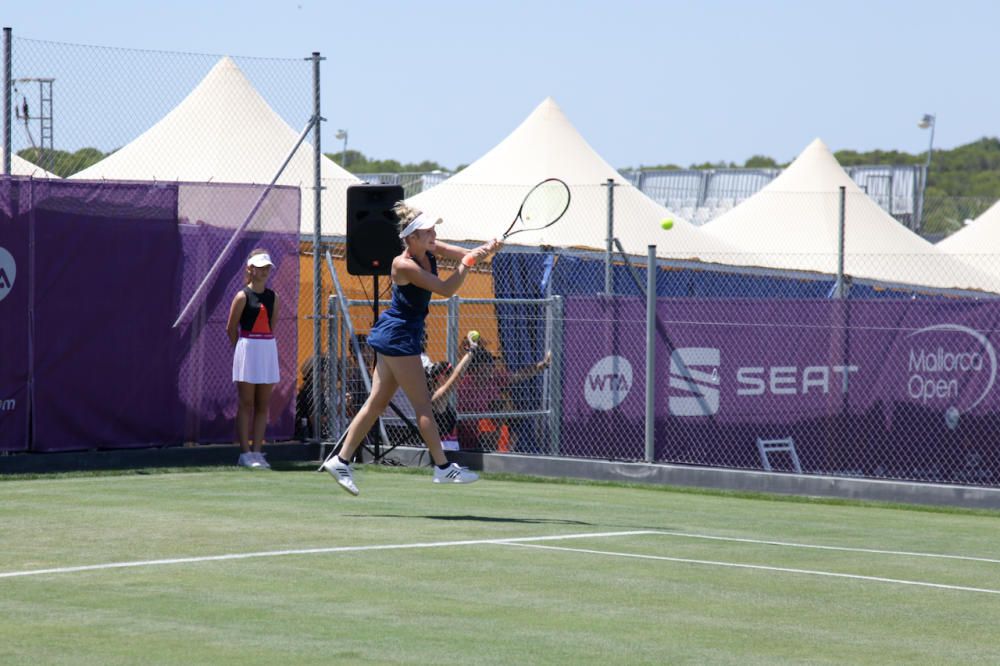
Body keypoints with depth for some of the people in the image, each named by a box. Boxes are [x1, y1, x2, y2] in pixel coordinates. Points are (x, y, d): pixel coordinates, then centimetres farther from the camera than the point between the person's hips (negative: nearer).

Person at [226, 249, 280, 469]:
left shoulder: (273, 297, 9)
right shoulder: (243, 296, -6)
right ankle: (245, 453, -1)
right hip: (247, 350, -5)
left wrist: (265, 343, 8)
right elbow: (231, 328, -2)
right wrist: (242, 347, 6)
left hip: (269, 350, 5)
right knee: (246, 404, -2)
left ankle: (257, 452, 9)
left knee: (263, 405, 5)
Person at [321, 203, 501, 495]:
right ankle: (443, 467, 0)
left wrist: (485, 250, -19)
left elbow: (466, 255, 0)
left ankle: (341, 460, 13)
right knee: (423, 404, -5)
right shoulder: (404, 265, -22)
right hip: (397, 335, -9)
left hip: (397, 337, 9)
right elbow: (446, 289, -24)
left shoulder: (429, 251, 2)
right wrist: (467, 264, -24)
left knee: (377, 402, 10)